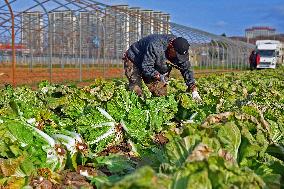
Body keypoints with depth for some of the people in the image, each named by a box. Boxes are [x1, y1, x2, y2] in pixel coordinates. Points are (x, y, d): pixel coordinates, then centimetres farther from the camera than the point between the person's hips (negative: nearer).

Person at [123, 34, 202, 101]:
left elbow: (186, 70, -11)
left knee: (161, 94, -3)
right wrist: (159, 77, -49)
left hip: (157, 68, 7)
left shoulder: (181, 51, -17)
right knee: (136, 92, -20)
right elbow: (146, 67, -35)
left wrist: (194, 90, -19)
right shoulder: (155, 46, -40)